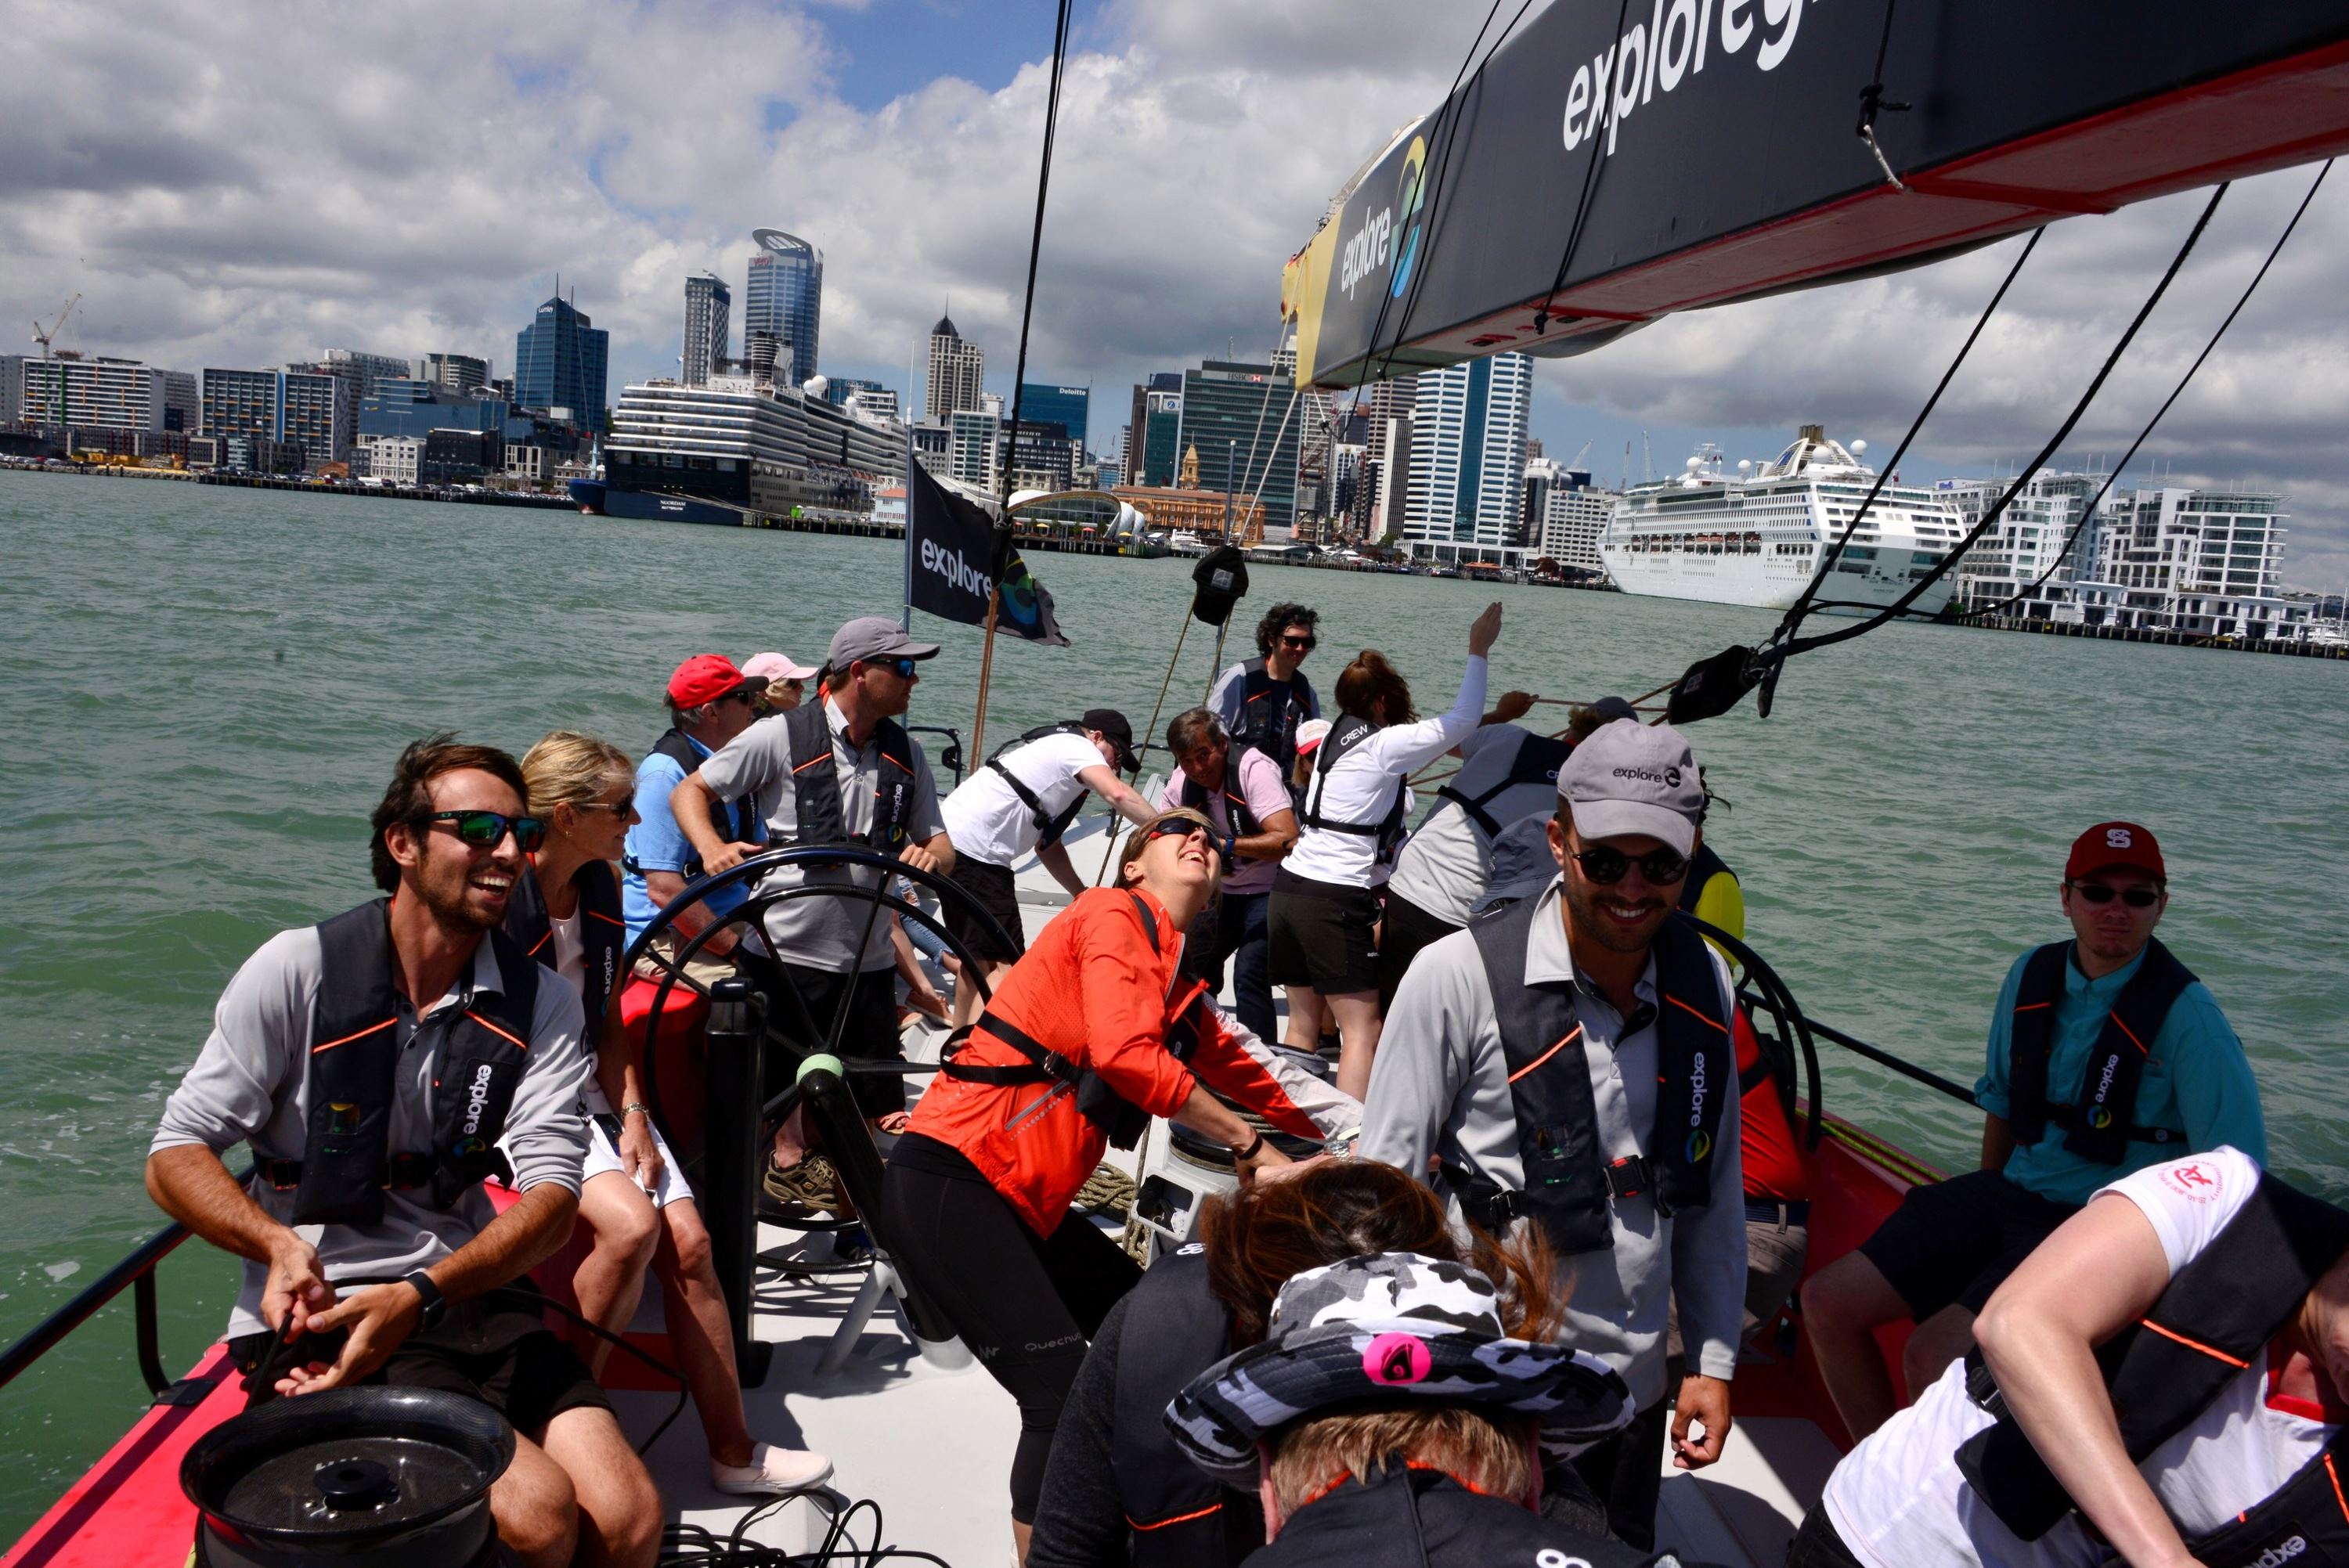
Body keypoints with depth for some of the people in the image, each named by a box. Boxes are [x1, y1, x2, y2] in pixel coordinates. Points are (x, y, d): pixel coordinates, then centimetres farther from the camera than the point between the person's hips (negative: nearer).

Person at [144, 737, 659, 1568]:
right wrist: (281, 1244, -23)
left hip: (464, 1298, 3)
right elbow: (175, 1158, -3)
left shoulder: (539, 1005, 2)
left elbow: (551, 1192, -8)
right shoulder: (299, 970, -7)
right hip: (316, 1313, -3)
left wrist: (418, 1297, -25)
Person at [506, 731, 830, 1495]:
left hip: (591, 1092, 7)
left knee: (688, 1239, -8)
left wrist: (634, 1118, 0)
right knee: (631, 1223, -28)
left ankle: (733, 1452, 2)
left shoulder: (599, 884, 6)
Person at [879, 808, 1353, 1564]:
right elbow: (1124, 1053, -20)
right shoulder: (1114, 914, -6)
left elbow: (1264, 1076, 25)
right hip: (946, 1184, -9)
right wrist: (1249, 1146, -11)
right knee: (1068, 1394, -16)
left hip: (1025, 1207, 9)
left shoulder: (1183, 997, 17)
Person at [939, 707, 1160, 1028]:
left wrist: (1083, 894, 22)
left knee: (977, 957, 22)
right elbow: (1119, 795, -21)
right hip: (974, 850, -11)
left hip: (952, 842, 11)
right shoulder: (1076, 746, -2)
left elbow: (1047, 845, 27)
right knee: (1004, 964, -13)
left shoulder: (1053, 753, 25)